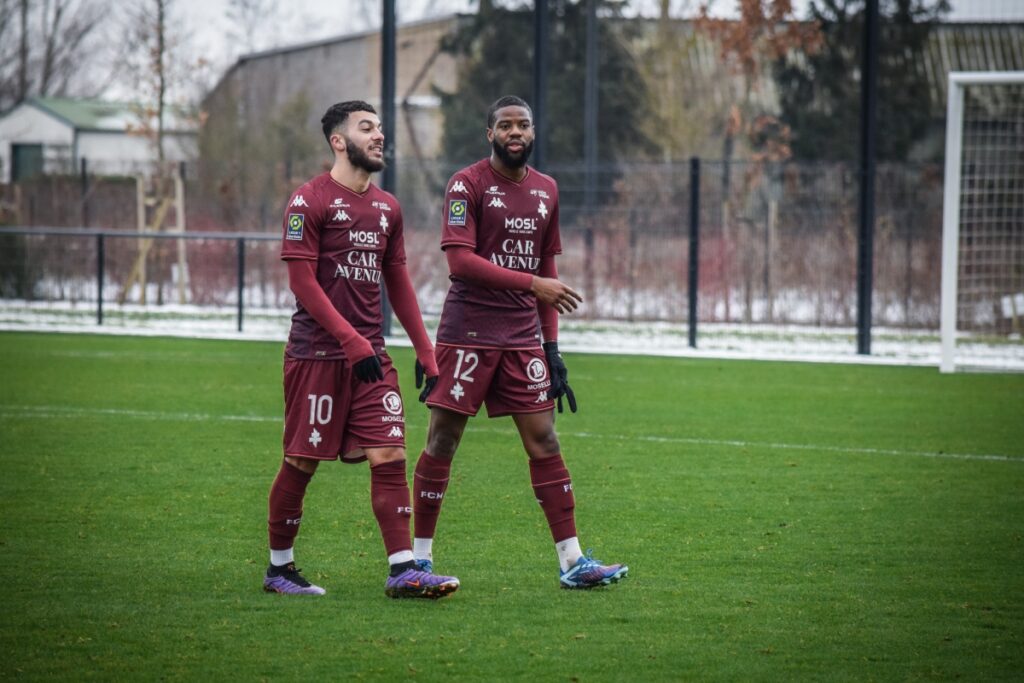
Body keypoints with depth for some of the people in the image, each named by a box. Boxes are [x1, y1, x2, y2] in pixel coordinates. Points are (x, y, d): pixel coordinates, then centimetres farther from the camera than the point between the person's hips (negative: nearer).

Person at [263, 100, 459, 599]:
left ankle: (402, 571, -7)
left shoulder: (387, 207, 15)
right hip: (317, 352, -6)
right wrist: (351, 342, -19)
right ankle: (279, 568, 14)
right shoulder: (310, 201, -6)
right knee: (302, 462, 1)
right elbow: (301, 280, -12)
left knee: (389, 455, -5)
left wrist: (424, 350, 13)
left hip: (370, 354, 6)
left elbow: (397, 282, 20)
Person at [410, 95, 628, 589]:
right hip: (467, 334, -5)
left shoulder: (545, 190, 13)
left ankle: (572, 561, 2)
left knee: (544, 441, 2)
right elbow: (459, 259, -17)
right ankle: (421, 556, 7)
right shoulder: (467, 184, -6)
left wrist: (552, 345, 13)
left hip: (522, 336, 5)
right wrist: (533, 283, -21)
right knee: (442, 440, -2)